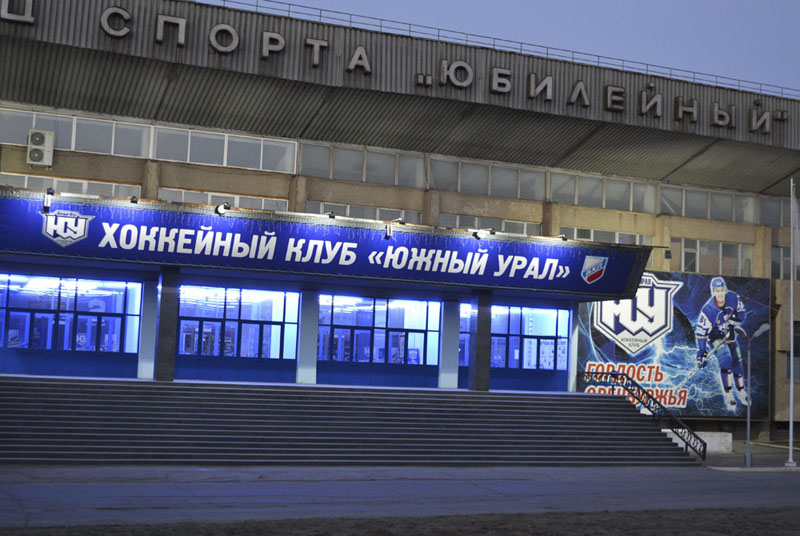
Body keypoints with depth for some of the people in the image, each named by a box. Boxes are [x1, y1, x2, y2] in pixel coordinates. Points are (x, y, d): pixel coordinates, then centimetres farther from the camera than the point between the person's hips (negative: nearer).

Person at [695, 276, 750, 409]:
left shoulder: (733, 297, -21)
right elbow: (701, 332, -25)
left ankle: (741, 391, 31)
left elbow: (742, 311, -1)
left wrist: (734, 321, -20)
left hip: (729, 334, 5)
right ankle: (728, 394, -14)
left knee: (736, 362, 8)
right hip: (714, 337, -5)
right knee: (725, 359, -24)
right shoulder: (707, 310, -32)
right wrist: (701, 353, -25)